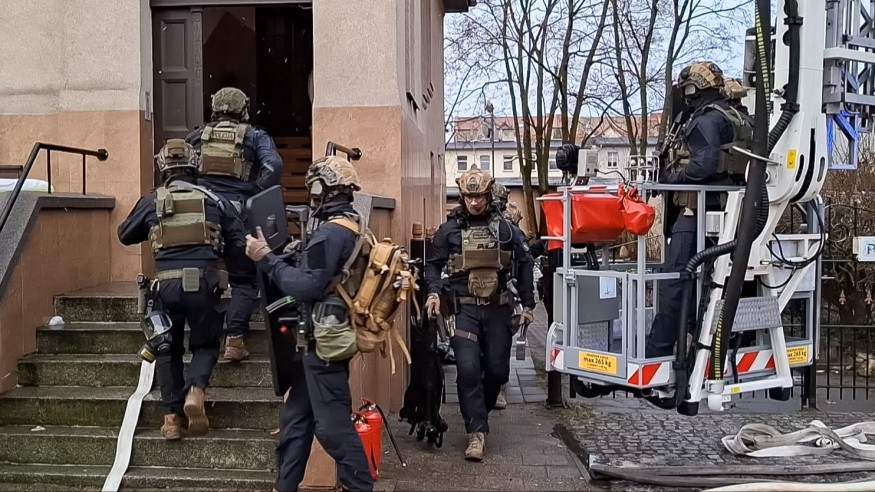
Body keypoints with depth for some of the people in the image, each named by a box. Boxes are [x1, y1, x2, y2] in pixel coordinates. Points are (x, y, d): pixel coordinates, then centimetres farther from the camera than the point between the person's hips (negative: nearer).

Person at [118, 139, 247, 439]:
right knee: (205, 344, 18)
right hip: (204, 283, -1)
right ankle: (195, 390, -8)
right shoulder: (213, 200, 7)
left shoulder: (152, 202, 8)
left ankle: (172, 417, 13)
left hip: (166, 284, 1)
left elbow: (125, 235, 22)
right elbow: (239, 243, 4)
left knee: (169, 349, 18)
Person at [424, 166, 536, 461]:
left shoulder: (505, 228, 4)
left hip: (497, 309, 2)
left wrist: (528, 303, 10)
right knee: (468, 368, -12)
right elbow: (433, 265, 7)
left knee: (498, 370, 6)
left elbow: (524, 264, 12)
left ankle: (477, 412, 34)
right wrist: (434, 292, -11)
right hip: (464, 309, -2)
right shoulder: (449, 230, 2)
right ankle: (477, 431, -2)